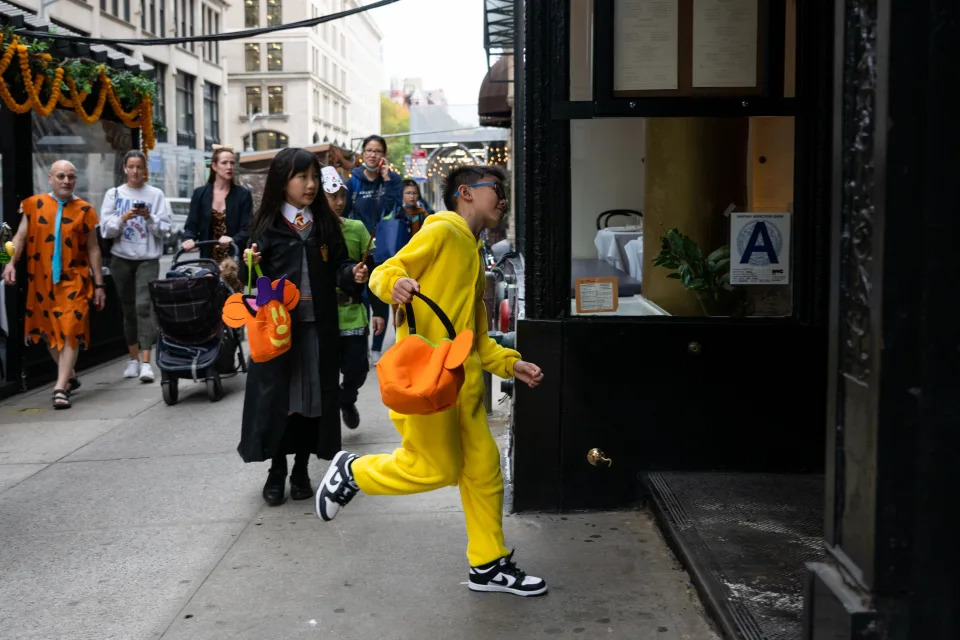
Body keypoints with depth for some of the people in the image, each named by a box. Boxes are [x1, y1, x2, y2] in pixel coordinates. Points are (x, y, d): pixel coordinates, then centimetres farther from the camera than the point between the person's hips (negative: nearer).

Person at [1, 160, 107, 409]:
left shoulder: (84, 210, 2)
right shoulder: (34, 205, 4)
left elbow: (93, 249, 5)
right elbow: (21, 236, 2)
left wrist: (99, 285, 5)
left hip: (74, 281, -2)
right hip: (41, 282, 2)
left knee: (70, 333, -9)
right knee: (49, 333, 12)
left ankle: (61, 388, -7)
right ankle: (70, 377, 31)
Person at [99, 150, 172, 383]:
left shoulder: (155, 194, 4)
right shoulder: (113, 194, 7)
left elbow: (164, 228, 0)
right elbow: (105, 229, 2)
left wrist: (149, 217, -17)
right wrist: (123, 218, -14)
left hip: (148, 258, -2)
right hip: (121, 258, 2)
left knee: (144, 305, -14)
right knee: (128, 308, 8)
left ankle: (146, 362, -16)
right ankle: (133, 359, 19)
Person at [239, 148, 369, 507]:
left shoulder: (326, 223, 5)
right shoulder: (266, 224, -2)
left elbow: (338, 266, 5)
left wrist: (353, 275, -15)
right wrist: (249, 266, -23)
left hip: (318, 326, 2)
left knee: (313, 396, 7)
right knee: (276, 394, 4)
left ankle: (301, 470, 23)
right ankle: (276, 470, 20)